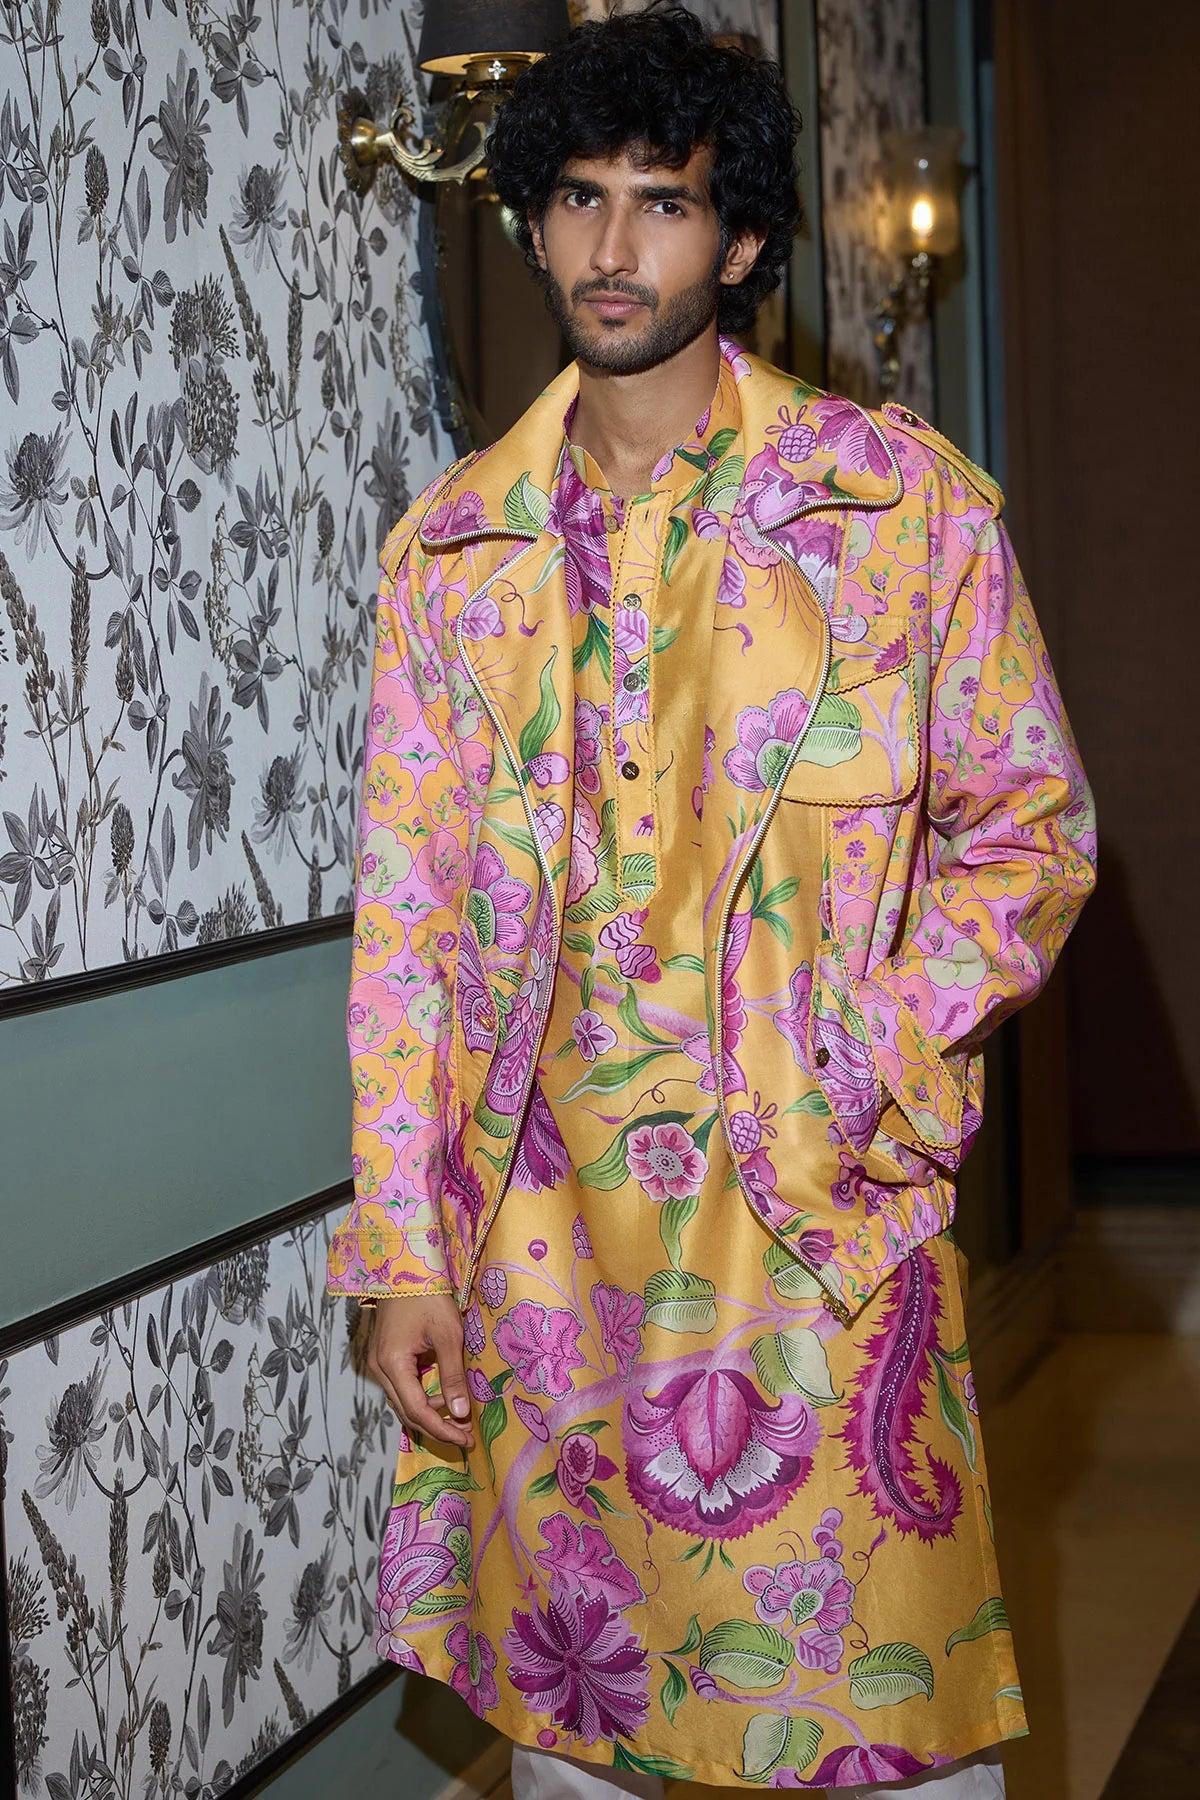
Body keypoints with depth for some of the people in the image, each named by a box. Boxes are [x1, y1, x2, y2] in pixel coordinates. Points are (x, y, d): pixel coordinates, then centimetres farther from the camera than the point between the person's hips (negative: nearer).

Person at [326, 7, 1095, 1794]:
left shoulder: (906, 502, 0)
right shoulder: (452, 545, 8)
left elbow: (1031, 827, 4)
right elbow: (407, 911, 8)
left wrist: (868, 1073, -10)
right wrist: (400, 1250, 2)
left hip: (822, 1222, -2)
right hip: (538, 1236, 3)